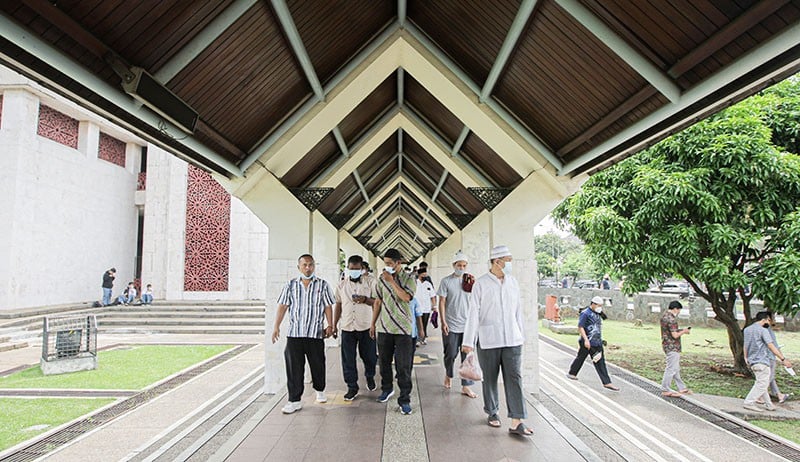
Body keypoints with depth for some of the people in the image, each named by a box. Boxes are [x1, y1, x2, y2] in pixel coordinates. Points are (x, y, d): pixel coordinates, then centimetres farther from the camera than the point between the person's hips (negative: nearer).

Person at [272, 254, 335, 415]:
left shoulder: (322, 285, 5)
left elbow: (328, 307, 5)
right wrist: (276, 326, -3)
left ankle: (320, 390, 35)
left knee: (317, 364, 10)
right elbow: (283, 306, 5)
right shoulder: (290, 285, 8)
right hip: (294, 332, 1)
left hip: (316, 332, -1)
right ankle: (295, 400, 7)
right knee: (294, 367, -1)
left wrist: (330, 325, -3)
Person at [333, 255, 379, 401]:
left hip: (366, 326, -2)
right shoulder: (342, 285, 9)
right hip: (347, 327, 2)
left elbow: (377, 301, -3)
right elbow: (338, 305, 14)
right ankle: (352, 387, 15)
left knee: (369, 356, 9)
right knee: (348, 359, 3)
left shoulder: (371, 282, -1)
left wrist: (365, 299, -22)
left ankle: (370, 377, 37)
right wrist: (334, 325, 12)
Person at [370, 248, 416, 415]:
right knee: (384, 362, 14)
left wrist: (392, 281, -18)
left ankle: (404, 399, 6)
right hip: (384, 327, 4)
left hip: (403, 328, -4)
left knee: (403, 366, -3)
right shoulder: (382, 278, 8)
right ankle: (387, 389, 36)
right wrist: (373, 323, 14)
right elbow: (378, 302, 14)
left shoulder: (408, 278, -4)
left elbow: (406, 297, -20)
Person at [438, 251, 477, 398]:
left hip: (468, 325, 3)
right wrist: (443, 322, -9)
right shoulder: (446, 281, -3)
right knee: (451, 354, 6)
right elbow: (442, 302, -4)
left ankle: (466, 386, 11)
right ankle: (448, 375, 34)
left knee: (467, 356, 3)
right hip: (451, 325, -3)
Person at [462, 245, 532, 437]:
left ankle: (517, 422, 0)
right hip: (488, 340, -3)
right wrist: (468, 341, -11)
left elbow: (518, 311, 13)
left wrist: (522, 334, 16)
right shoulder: (481, 284, -7)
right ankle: (492, 412, 29)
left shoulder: (513, 282, 7)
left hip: (512, 340, 3)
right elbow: (473, 313, -9)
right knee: (490, 378, 10)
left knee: (514, 378, -2)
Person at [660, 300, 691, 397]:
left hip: (667, 345, 10)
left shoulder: (665, 316, 11)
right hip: (672, 347, -10)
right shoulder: (671, 319, -21)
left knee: (676, 368, 17)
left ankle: (682, 388, 27)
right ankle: (665, 390, 4)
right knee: (671, 368, -3)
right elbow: (675, 335, -22)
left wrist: (681, 330, 13)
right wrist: (684, 331, -6)